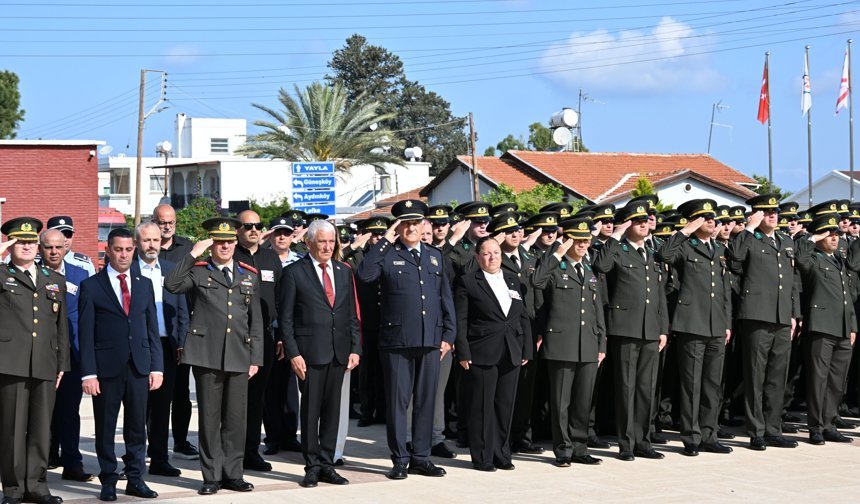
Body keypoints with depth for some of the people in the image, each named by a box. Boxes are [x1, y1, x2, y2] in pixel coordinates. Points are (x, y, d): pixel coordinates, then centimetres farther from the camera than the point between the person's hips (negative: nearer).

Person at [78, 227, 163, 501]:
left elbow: (152, 329, 12)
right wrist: (88, 373, -10)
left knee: (137, 427, 6)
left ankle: (135, 479, 15)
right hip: (107, 367, -3)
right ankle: (108, 481, 13)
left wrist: (157, 366, 4)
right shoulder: (91, 286, 1)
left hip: (139, 366, 3)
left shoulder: (144, 285, 12)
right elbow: (86, 334, -3)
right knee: (106, 427, 4)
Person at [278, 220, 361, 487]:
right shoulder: (294, 273, -1)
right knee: (310, 411, 0)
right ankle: (312, 467, 9)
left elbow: (352, 314, 13)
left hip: (339, 352, 4)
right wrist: (293, 353, -10)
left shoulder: (344, 271, 13)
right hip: (310, 352, -4)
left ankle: (327, 465, 16)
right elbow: (285, 318, -3)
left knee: (332, 410, 8)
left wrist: (355, 348, 5)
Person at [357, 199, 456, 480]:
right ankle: (399, 460, 9)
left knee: (426, 400, 8)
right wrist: (385, 242, -15)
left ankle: (421, 457, 17)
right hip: (397, 340, -4)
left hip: (431, 340, 4)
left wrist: (448, 335, 8)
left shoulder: (435, 255, 15)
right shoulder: (387, 254, 1)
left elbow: (446, 297, 16)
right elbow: (364, 275, -19)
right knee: (397, 401, 1)